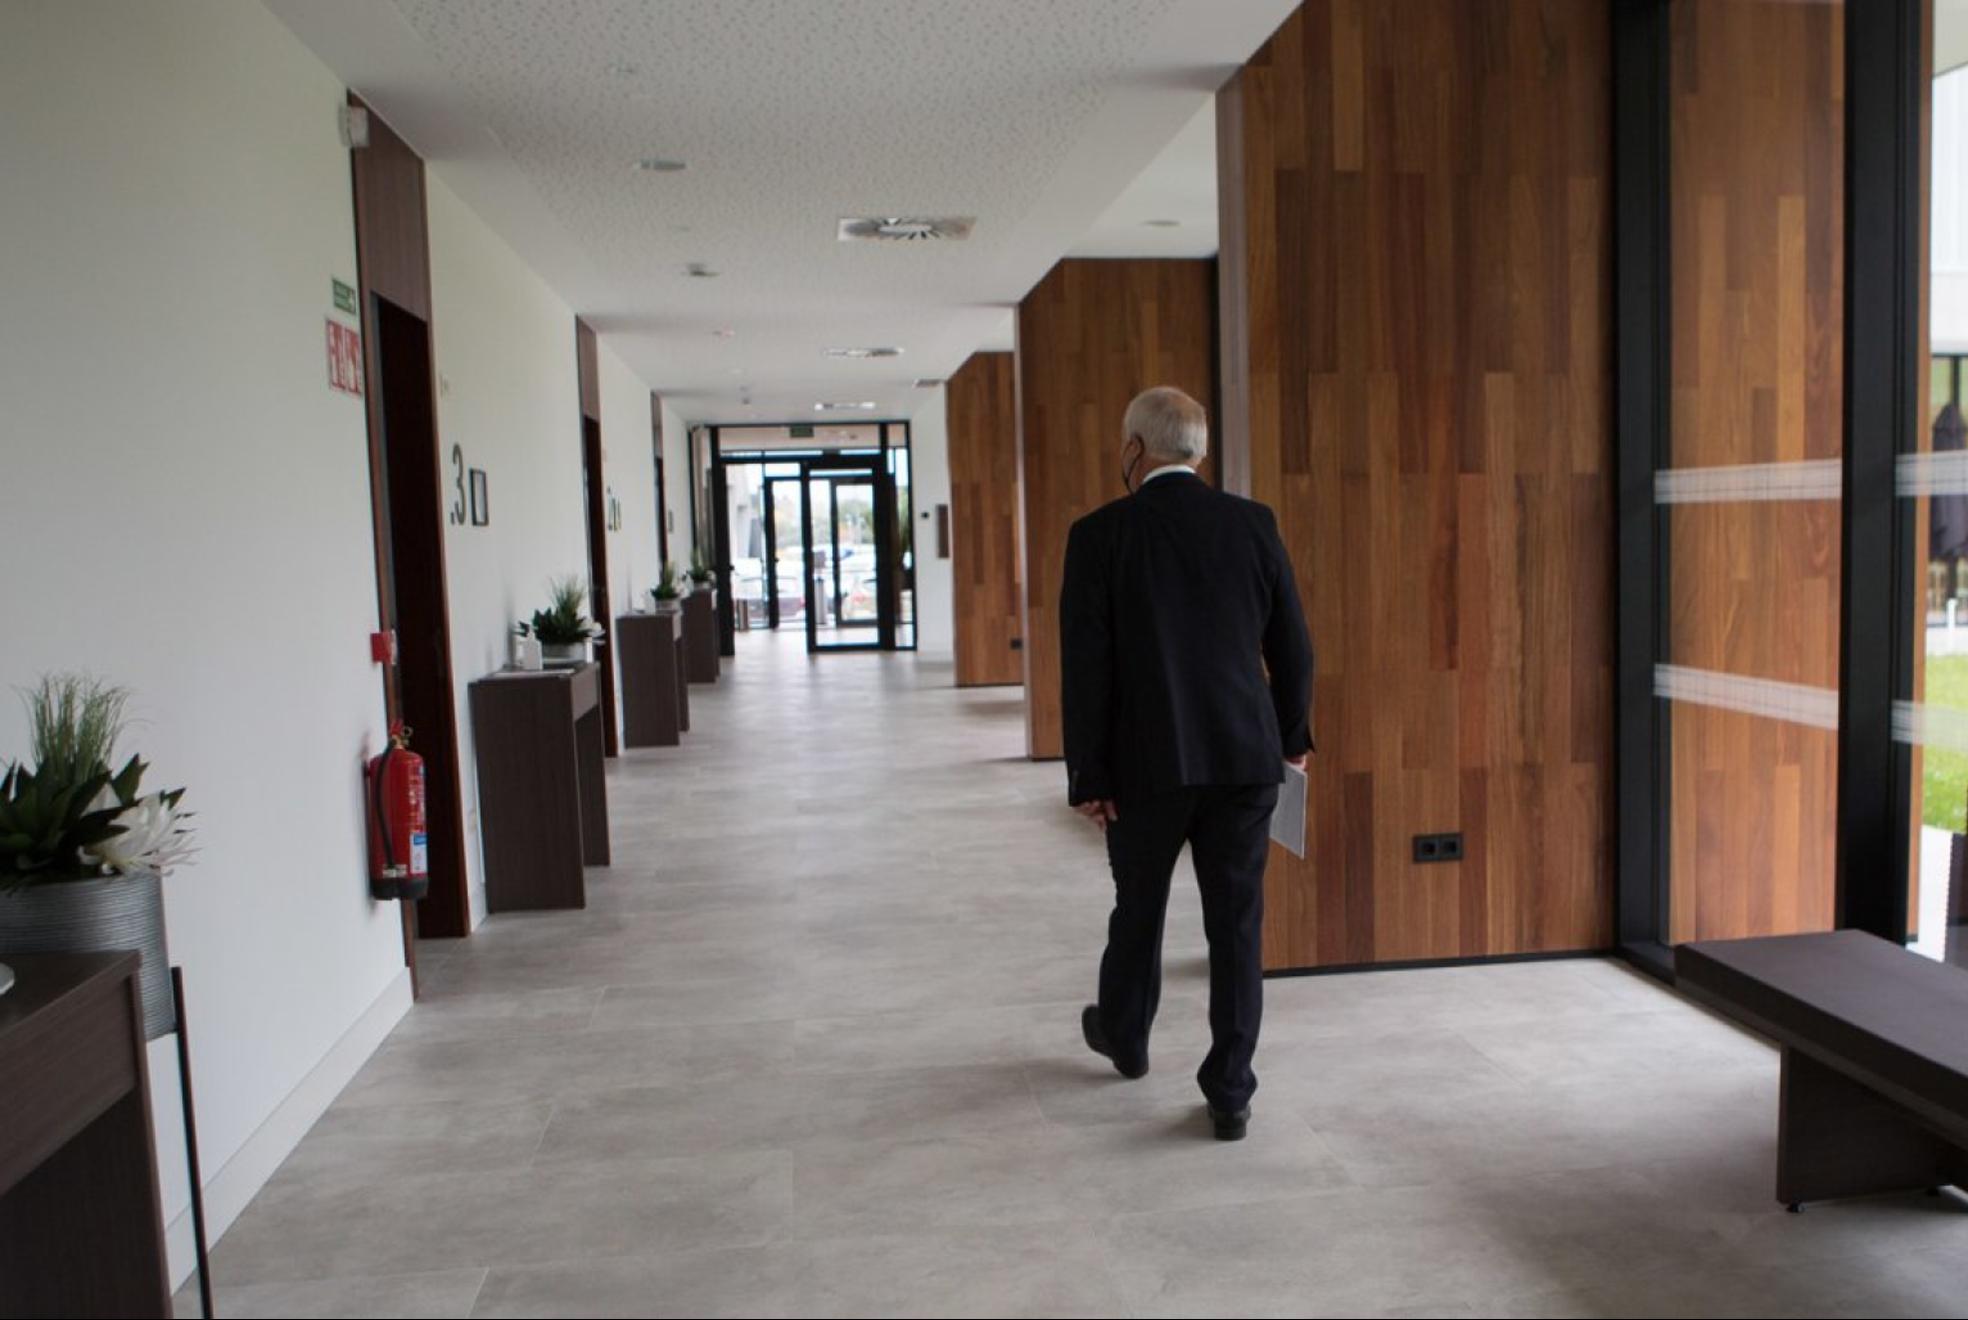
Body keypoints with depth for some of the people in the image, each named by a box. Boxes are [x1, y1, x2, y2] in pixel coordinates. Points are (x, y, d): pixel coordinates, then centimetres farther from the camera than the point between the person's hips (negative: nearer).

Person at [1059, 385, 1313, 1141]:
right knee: (1236, 925, 8)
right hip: (1244, 756, 2)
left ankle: (1124, 1036, 42)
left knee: (1138, 908, 20)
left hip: (1146, 763, -1)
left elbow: (1086, 666, -10)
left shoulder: (1099, 535, -7)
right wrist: (1291, 735, 20)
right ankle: (1229, 1094, 12)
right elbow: (1292, 647, 5)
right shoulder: (1253, 525, 1)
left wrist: (1087, 777, -4)